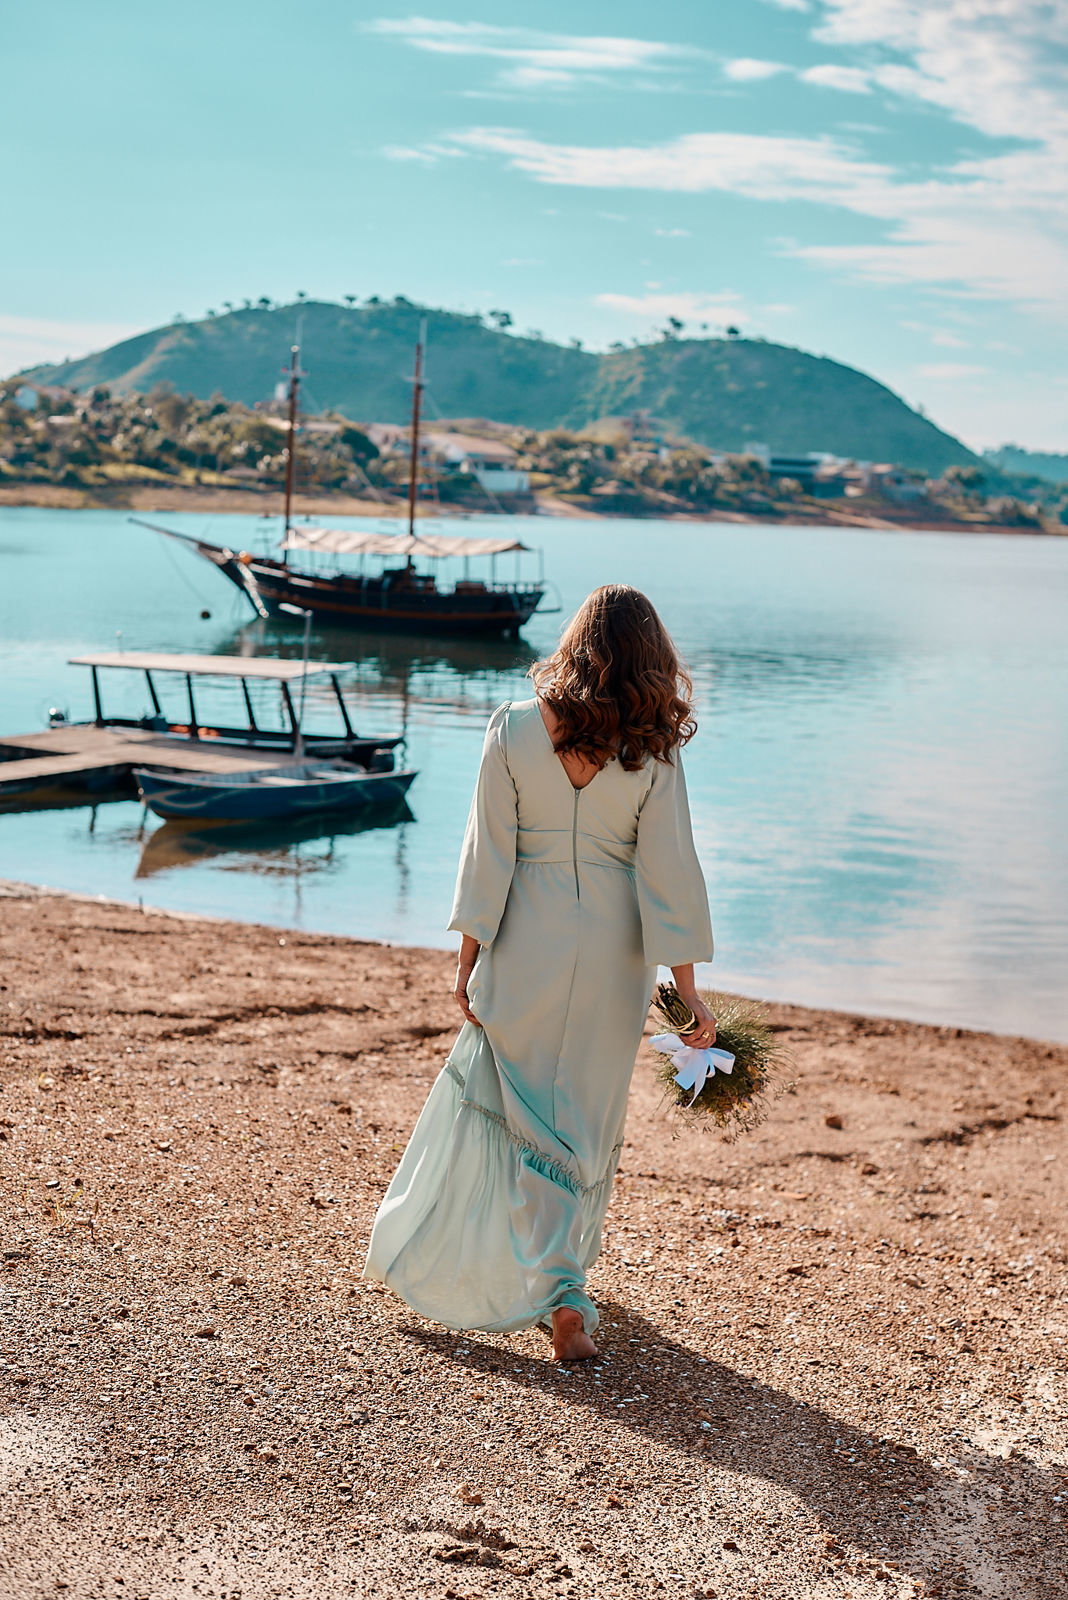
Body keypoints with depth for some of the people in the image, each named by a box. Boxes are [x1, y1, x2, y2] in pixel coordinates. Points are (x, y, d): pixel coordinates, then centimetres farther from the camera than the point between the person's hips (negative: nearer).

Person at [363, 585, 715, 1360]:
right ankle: (563, 1281, 29)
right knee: (589, 1116, 16)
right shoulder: (653, 752, -9)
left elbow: (489, 855, -7)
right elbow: (667, 873, -8)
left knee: (526, 1114, 12)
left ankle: (561, 1295, 15)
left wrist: (469, 959, 1)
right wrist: (688, 990, -4)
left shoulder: (514, 730, -10)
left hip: (525, 945, -1)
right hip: (613, 952, 1)